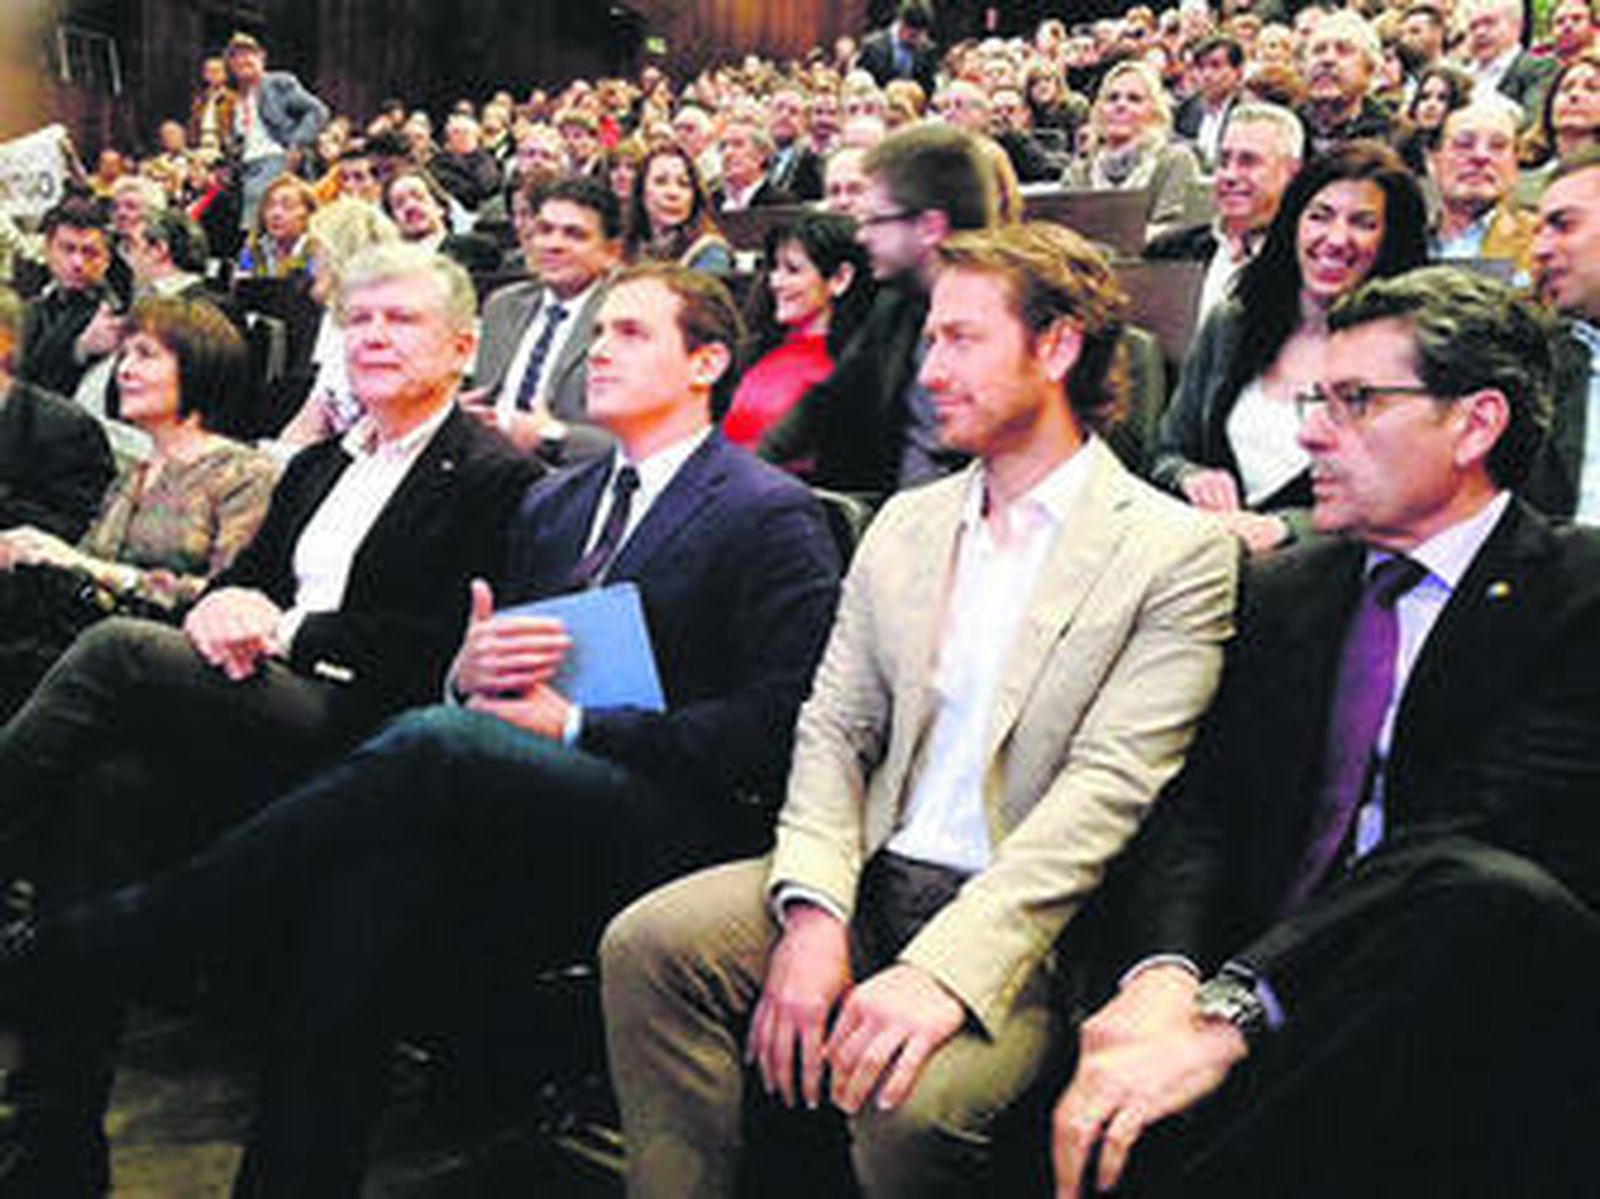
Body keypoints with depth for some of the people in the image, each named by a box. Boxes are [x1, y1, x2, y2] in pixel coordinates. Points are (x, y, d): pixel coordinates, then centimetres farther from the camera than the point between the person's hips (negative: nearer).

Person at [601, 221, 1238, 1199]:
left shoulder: (1178, 553, -4)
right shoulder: (906, 525, 14)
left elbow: (1106, 790, -14)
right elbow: (834, 728, 8)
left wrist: (942, 969, -24)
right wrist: (812, 914, -10)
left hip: (1018, 920, -5)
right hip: (870, 878, 5)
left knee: (913, 1102, -31)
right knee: (647, 943, -17)